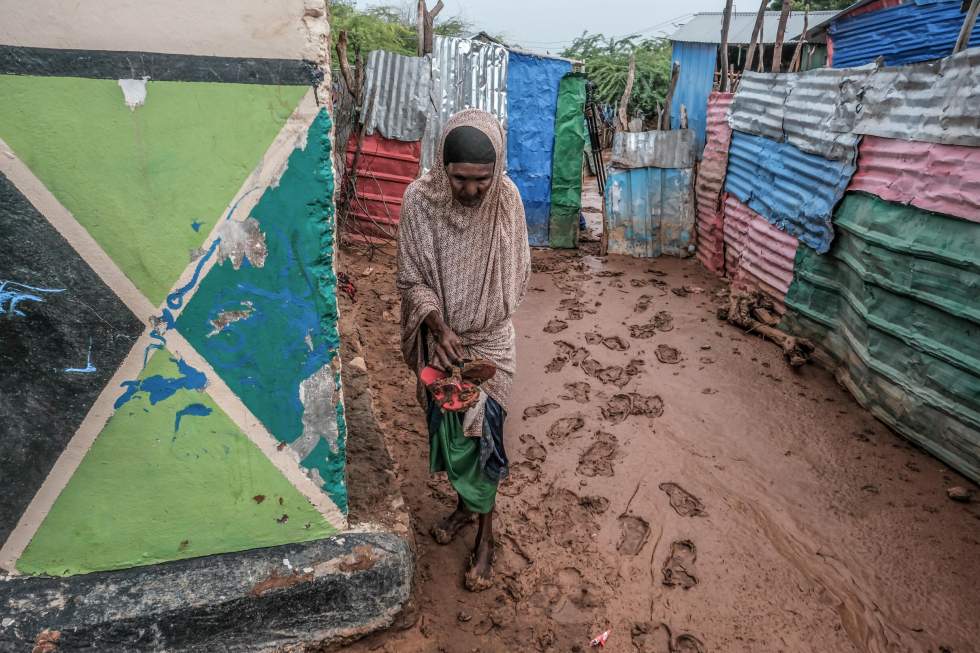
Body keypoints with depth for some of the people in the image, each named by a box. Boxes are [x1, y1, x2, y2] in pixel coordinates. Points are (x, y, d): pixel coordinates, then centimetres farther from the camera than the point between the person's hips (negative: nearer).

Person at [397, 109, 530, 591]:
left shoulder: (506, 198, -14)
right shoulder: (419, 199, -16)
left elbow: (516, 276, -5)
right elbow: (412, 279, -9)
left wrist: (475, 330, -10)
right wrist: (440, 329, -22)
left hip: (489, 341, -1)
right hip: (440, 338, 1)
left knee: (481, 433, 5)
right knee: (446, 427, 16)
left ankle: (485, 536, 24)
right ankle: (464, 503, 43)